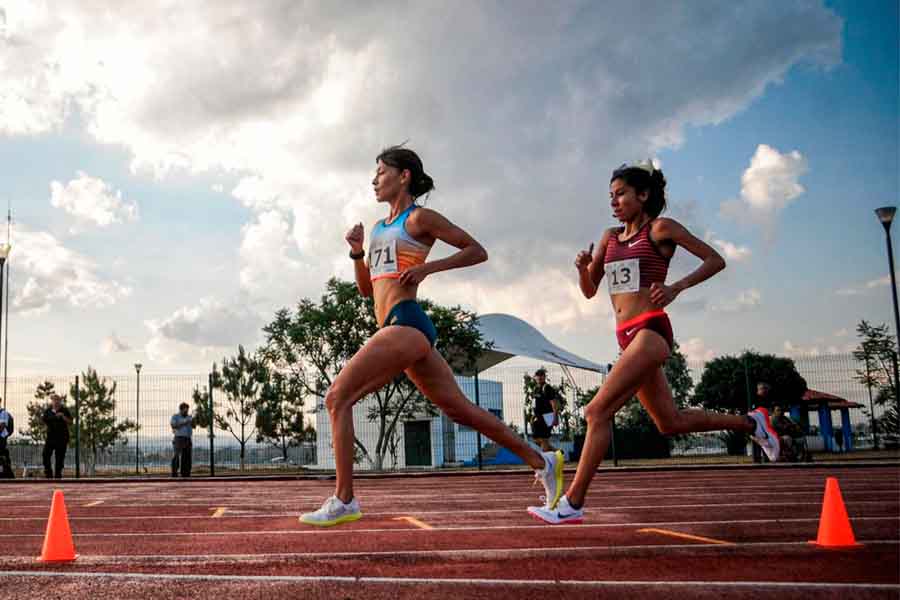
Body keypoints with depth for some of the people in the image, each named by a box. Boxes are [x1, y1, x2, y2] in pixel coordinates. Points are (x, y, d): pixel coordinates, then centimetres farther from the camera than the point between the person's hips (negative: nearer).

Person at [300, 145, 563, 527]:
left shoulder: (419, 218, 1)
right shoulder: (380, 227, 24)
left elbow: (477, 251, 0)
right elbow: (366, 289, 26)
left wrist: (428, 267, -10)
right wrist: (357, 251, 11)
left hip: (405, 324, -9)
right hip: (401, 329, 9)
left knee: (338, 397, -12)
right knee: (460, 409, 9)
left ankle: (343, 501, -11)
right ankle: (541, 462, 17)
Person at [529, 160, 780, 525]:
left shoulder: (661, 229, -1)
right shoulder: (609, 238, 17)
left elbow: (715, 260, 0)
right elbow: (589, 291, 18)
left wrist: (676, 287, -14)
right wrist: (583, 267, -3)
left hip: (650, 331, -8)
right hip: (627, 337, 8)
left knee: (598, 411, -17)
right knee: (670, 422, 17)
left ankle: (573, 504, -15)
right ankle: (750, 423, 34)